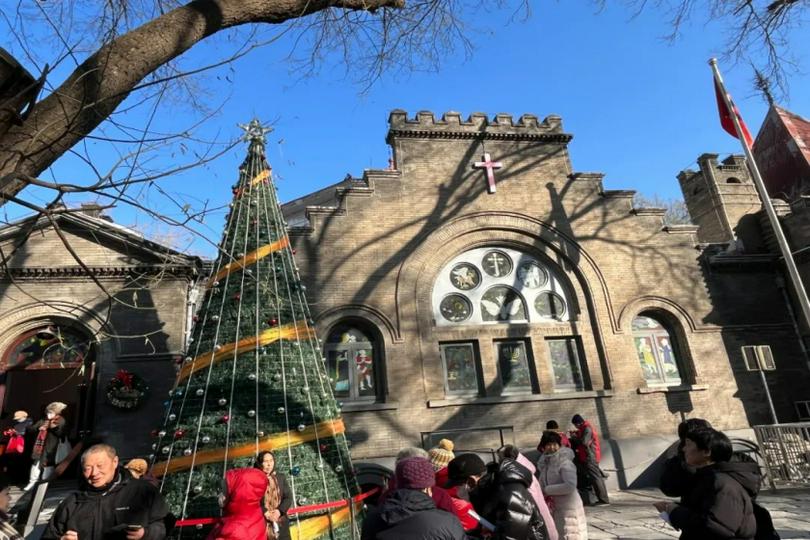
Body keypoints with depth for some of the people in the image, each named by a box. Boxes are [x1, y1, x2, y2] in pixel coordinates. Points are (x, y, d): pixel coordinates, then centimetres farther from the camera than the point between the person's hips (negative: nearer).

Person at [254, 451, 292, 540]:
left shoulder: (280, 477, 12)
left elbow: (288, 497, 9)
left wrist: (280, 511, -8)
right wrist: (265, 513, -16)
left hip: (280, 522, 4)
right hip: (261, 522, -4)